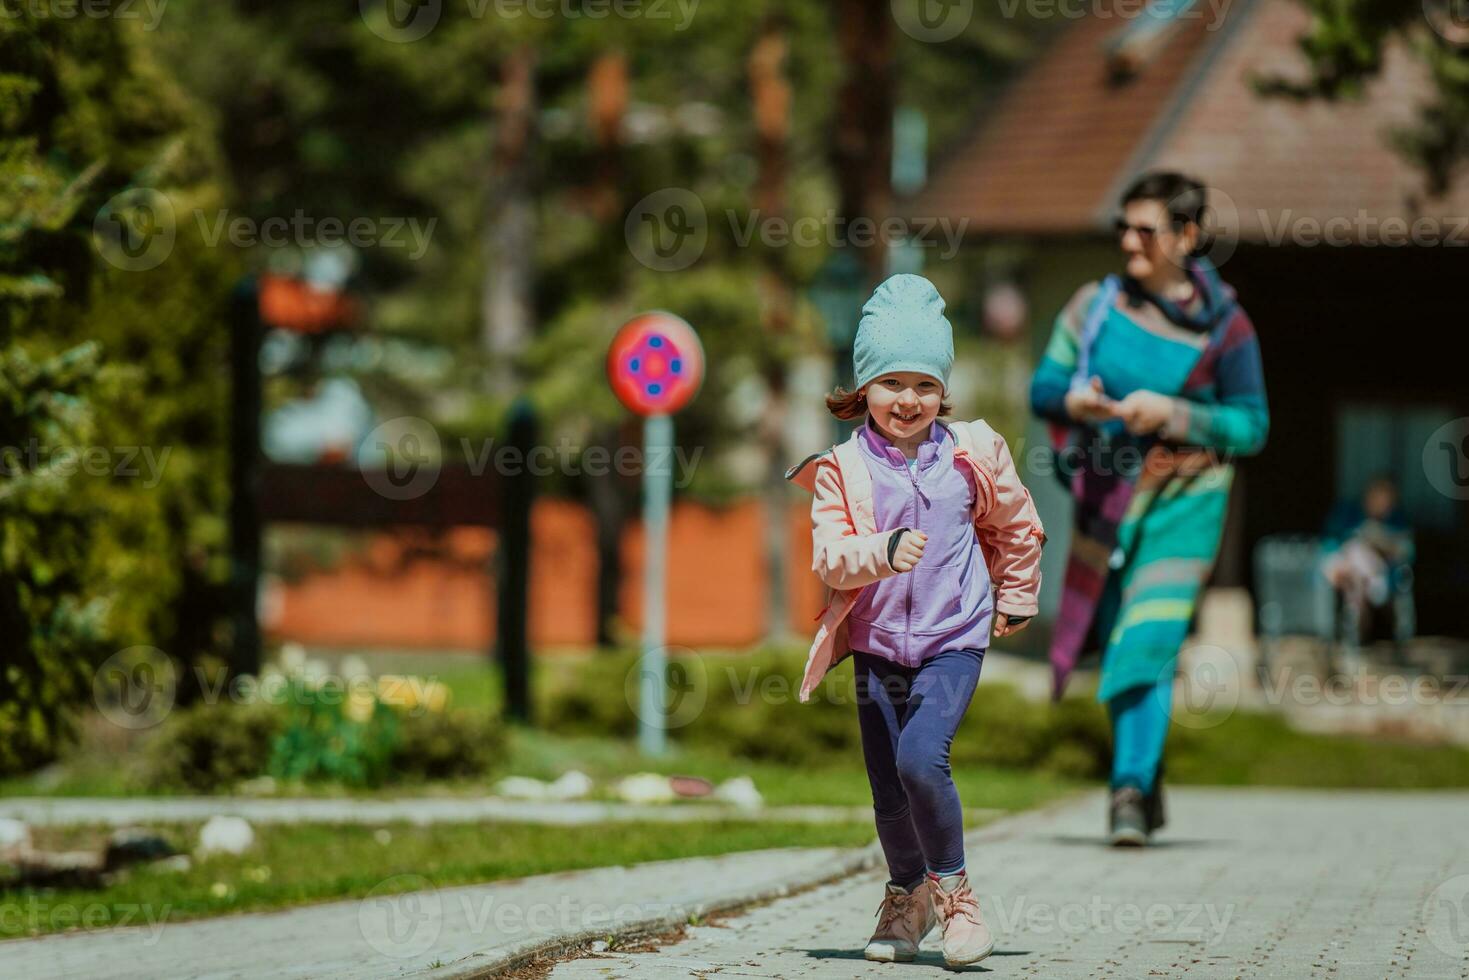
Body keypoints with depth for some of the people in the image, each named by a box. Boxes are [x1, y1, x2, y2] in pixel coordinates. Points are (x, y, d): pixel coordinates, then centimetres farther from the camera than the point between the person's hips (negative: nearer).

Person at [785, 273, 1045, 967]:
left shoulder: (971, 454, 0)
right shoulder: (841, 468, -4)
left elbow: (1017, 525, 16)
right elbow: (829, 557, -13)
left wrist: (1015, 599, 22)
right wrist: (884, 552, -31)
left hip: (954, 636, -2)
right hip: (877, 642, 2)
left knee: (921, 758, -22)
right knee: (887, 787, 6)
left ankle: (951, 887, -2)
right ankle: (907, 896, 31)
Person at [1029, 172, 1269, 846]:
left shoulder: (1223, 327, -7)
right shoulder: (1096, 305, 1)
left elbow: (1251, 427, -6)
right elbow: (1042, 388, 3)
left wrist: (1170, 413, -20)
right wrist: (1072, 399, -20)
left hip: (1182, 508, -4)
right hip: (1105, 498, 4)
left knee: (1148, 646, -16)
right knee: (1118, 646, 12)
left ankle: (1131, 791, -17)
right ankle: (1148, 778, 32)